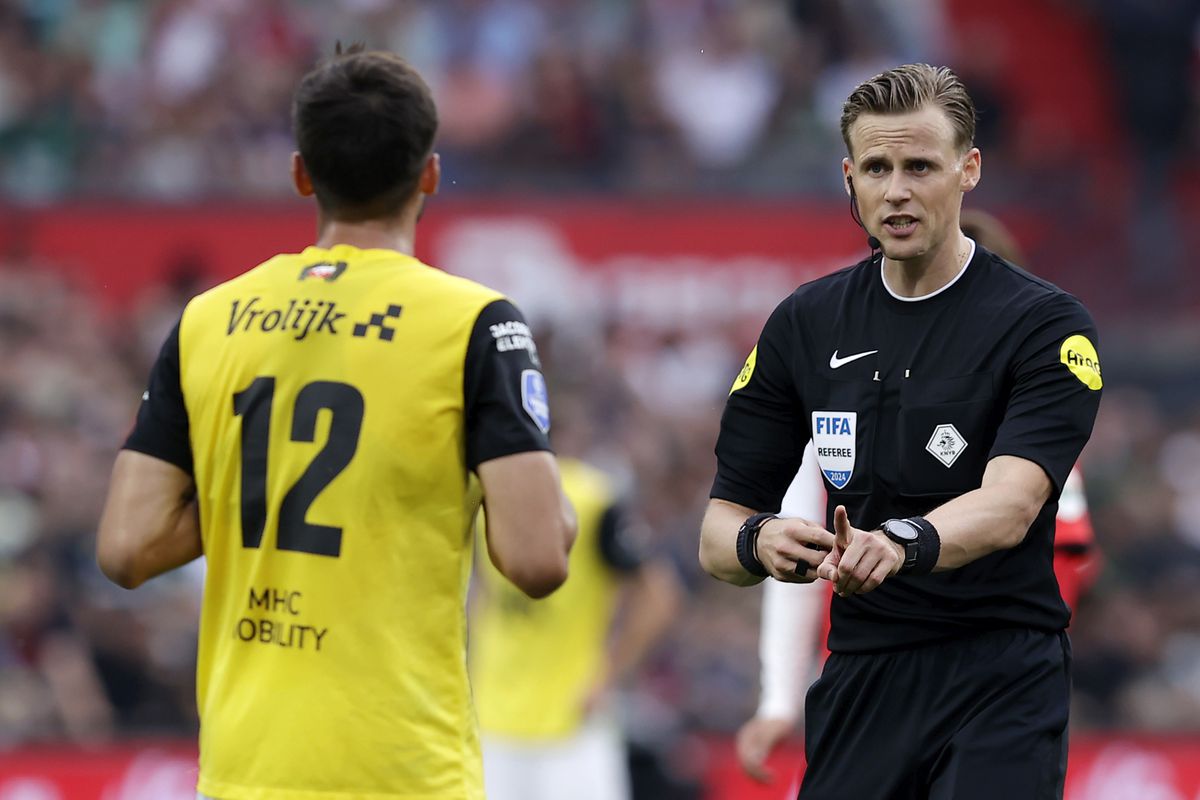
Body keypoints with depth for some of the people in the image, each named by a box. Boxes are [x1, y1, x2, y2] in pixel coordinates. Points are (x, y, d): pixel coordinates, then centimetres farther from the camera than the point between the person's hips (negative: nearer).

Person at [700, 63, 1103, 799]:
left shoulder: (1047, 325, -7)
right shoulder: (805, 325, 7)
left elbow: (1012, 504, -23)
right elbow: (720, 530, 7)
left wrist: (901, 541, -44)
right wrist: (759, 543, -18)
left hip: (1002, 676, -4)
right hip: (859, 676, 4)